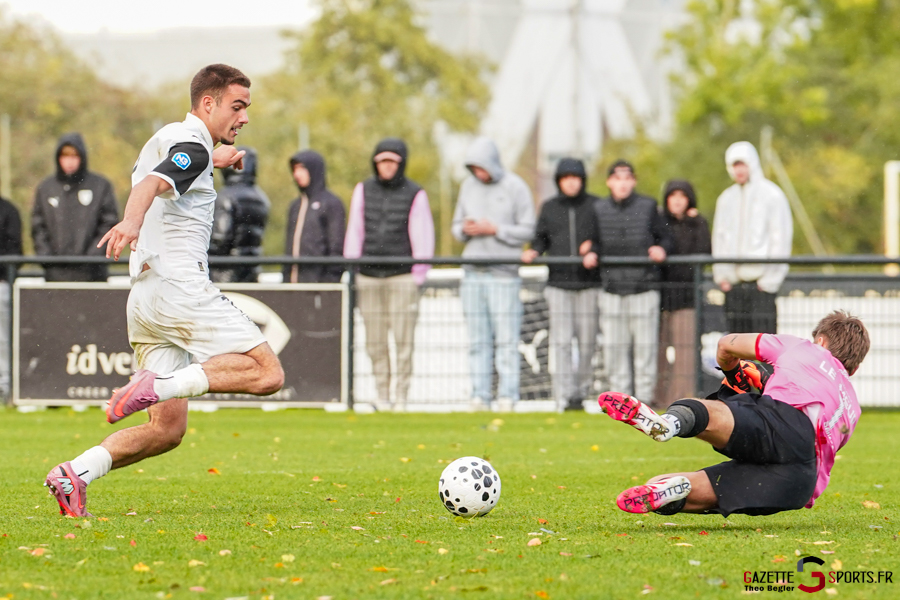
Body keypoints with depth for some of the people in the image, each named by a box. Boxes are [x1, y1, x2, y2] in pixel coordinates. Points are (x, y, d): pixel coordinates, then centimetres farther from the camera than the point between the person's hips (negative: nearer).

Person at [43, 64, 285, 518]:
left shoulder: (166, 139, 24)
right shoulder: (192, 146, -5)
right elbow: (150, 184, -26)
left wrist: (212, 161, 52)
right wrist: (132, 222, -46)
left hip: (144, 299, 9)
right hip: (180, 288, -9)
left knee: (166, 429, 6)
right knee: (267, 373, -13)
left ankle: (76, 472, -11)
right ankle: (159, 384, -27)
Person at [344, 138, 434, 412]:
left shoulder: (414, 194, 3)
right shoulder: (363, 191, 12)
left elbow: (423, 236, 4)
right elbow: (354, 232, 15)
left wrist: (418, 275, -1)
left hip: (402, 276, -3)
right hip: (369, 277, 3)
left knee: (403, 340, -5)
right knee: (374, 342, 3)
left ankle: (401, 396, 1)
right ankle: (382, 396, 10)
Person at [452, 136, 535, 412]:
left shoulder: (515, 187, -1)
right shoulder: (468, 186, 13)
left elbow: (527, 230, -3)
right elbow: (457, 226, 17)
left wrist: (494, 229, -13)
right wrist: (465, 229, -6)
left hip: (504, 273, -4)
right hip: (473, 273, 4)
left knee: (506, 338, -6)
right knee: (478, 339, 3)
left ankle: (507, 396, -4)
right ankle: (479, 396, 4)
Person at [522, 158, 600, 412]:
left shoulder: (596, 207, 7)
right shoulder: (549, 208, 12)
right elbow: (541, 238, 15)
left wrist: (594, 251, -13)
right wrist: (533, 251, -5)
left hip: (588, 283, -1)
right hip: (558, 283, 1)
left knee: (587, 342, 0)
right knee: (561, 342, -8)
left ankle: (581, 390, 12)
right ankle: (564, 396, -11)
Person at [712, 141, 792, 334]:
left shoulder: (772, 195, 0)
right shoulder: (726, 199, 16)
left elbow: (781, 238, -4)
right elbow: (719, 238, 17)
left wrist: (770, 279, -10)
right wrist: (721, 275, 5)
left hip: (761, 281, -5)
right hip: (733, 285, 5)